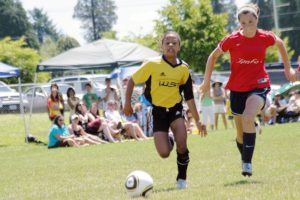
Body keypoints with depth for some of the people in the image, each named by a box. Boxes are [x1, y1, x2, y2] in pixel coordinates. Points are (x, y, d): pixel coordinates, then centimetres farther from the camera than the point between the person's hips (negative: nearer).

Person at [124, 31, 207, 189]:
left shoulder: (183, 68, -3)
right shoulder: (152, 64, -12)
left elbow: (189, 96, 5)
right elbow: (132, 81, -3)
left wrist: (197, 120, 5)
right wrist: (127, 103, -7)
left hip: (175, 108, 1)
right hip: (158, 111, -1)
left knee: (182, 145, -19)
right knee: (164, 153, -10)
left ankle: (182, 178, 5)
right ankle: (169, 141, 29)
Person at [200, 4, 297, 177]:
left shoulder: (265, 37, -8)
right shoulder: (232, 40, -9)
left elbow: (280, 43, 15)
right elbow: (214, 56, 6)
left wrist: (288, 68, 17)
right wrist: (207, 80, 4)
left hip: (259, 85, -2)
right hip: (237, 89, 2)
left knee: (248, 118, -29)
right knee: (241, 133, 9)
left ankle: (247, 162, -26)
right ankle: (245, 161, 33)